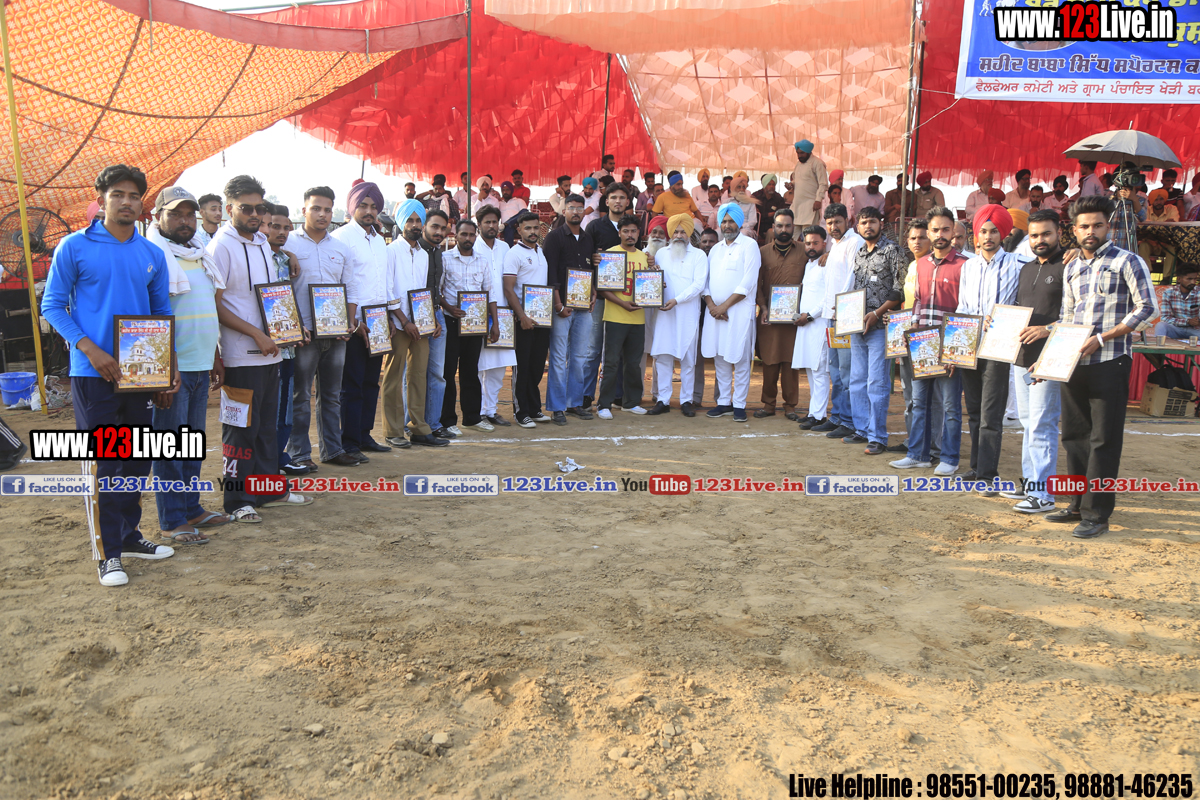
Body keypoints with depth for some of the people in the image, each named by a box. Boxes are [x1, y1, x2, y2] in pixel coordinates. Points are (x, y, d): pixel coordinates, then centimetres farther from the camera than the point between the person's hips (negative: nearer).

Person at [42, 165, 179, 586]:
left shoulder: (152, 254, 9)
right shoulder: (75, 247, -4)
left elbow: (162, 311, 15)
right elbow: (53, 306, -3)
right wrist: (90, 350, -16)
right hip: (93, 373, -5)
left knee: (138, 457, 12)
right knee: (102, 462, -2)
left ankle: (129, 535, 27)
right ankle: (107, 552, 7)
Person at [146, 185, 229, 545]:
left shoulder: (198, 254, 17)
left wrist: (215, 356, 21)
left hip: (200, 366, 8)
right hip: (172, 366, -8)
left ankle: (191, 508, 25)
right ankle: (172, 522, 5)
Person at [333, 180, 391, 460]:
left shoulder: (380, 240, 18)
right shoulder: (341, 237, -7)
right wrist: (352, 320, -17)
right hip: (354, 323, -7)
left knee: (371, 382, 11)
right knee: (352, 384, -4)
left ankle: (364, 435, 20)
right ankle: (349, 443, 2)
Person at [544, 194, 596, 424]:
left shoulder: (589, 239, 15)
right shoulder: (554, 237, -1)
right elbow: (550, 273, -7)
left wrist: (593, 295, 5)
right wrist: (559, 304, -13)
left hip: (584, 307, 5)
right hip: (562, 306, -5)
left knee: (580, 357, 8)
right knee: (559, 358, -4)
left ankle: (575, 402, 17)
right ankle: (557, 407, 1)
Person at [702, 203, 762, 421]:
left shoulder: (749, 245, -1)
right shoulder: (716, 249, 18)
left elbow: (748, 282, -10)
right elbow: (706, 279, 14)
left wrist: (725, 305, -12)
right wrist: (711, 304, -4)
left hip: (739, 311, -5)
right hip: (715, 310, 6)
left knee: (740, 359, -5)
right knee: (719, 358, 7)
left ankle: (739, 405, 2)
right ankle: (723, 402, 15)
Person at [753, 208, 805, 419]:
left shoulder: (803, 253, 8)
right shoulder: (763, 252, 9)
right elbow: (756, 283, 6)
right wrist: (763, 307, -6)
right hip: (769, 316, 0)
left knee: (791, 362, 1)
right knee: (769, 361, 3)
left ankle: (790, 406, 9)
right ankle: (768, 404, 12)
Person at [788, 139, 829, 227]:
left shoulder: (817, 163, -5)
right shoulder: (798, 163, 20)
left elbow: (823, 184, -10)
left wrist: (818, 200, -19)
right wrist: (791, 184, 9)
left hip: (810, 203, -7)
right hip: (797, 203, 7)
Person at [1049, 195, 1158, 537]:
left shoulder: (1127, 262, -3)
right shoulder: (1071, 269, 15)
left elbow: (1148, 309, -9)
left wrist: (1101, 338, -15)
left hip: (1110, 363, -6)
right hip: (1074, 364, 6)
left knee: (1104, 439, -3)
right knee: (1074, 435, 11)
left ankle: (1097, 513, 2)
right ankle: (1078, 504, 22)